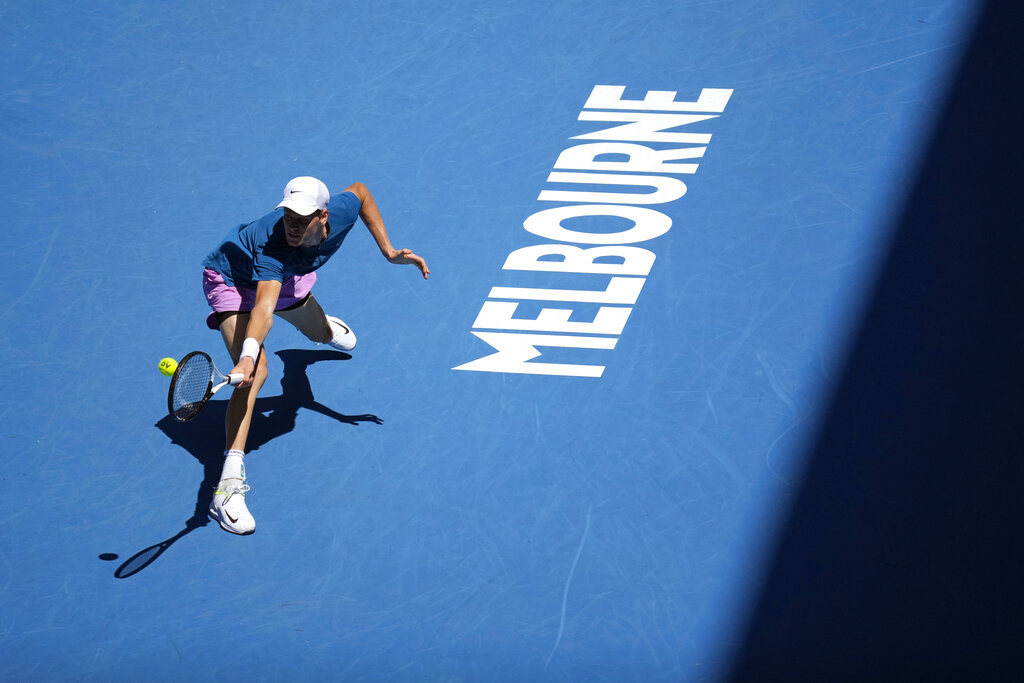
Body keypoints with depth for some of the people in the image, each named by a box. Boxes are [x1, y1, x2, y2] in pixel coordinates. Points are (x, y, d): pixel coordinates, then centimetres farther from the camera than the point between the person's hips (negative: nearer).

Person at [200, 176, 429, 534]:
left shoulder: (341, 213, -32)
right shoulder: (272, 246, -47)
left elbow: (359, 191, -6)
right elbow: (263, 310, -61)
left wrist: (388, 250, -6)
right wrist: (248, 354, -79)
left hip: (285, 276, 7)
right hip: (232, 280, -7)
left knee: (320, 332, 34)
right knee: (255, 372, -29)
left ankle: (326, 326, 78)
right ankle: (229, 485, -31)